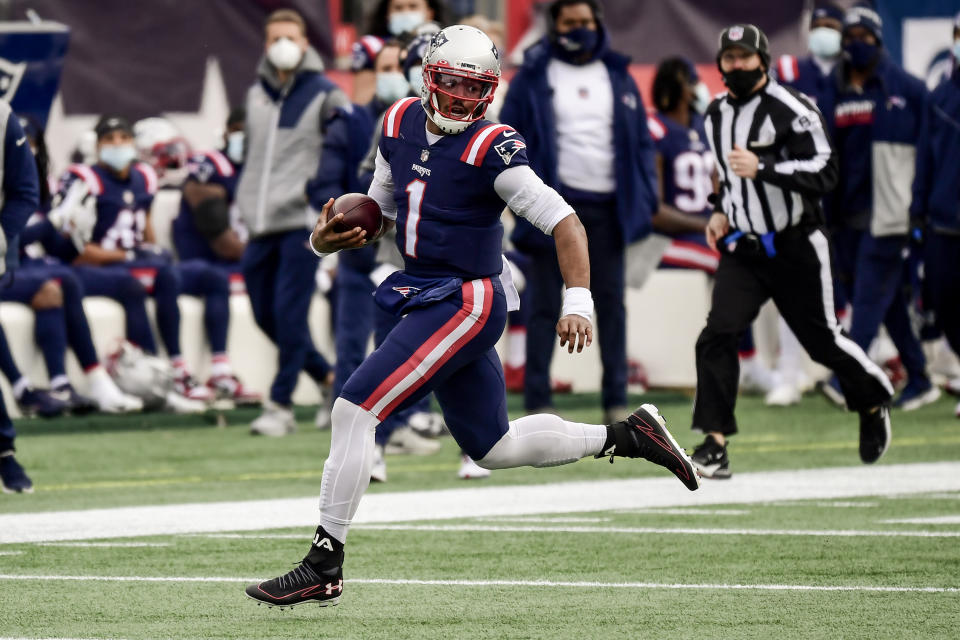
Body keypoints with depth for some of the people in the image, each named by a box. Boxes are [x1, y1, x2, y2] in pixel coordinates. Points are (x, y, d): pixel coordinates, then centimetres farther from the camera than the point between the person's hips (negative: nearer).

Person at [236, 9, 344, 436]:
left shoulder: (323, 94, -2)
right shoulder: (256, 95, 15)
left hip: (302, 220, -6)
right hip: (261, 224, 6)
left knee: (289, 313, -11)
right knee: (266, 314, 7)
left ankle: (281, 404, -5)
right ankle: (328, 377, 24)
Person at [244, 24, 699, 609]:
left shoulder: (492, 149, -15)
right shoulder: (402, 124, 7)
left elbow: (564, 222, -18)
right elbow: (378, 212, 20)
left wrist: (578, 301, -28)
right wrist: (328, 237, 0)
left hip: (466, 303, -9)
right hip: (426, 297, 9)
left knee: (354, 410, -14)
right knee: (494, 447, 17)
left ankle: (323, 569, -8)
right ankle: (626, 436, 30)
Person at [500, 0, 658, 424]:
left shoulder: (617, 76, 11)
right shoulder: (534, 75, 1)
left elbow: (640, 140, 12)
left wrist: (646, 197, 4)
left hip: (607, 206, 3)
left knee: (611, 303, 6)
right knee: (546, 306, 0)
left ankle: (616, 401, 12)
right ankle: (537, 402, 3)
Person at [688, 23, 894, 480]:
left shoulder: (791, 109, -15)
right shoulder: (716, 116, 9)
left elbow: (824, 173, -21)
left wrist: (762, 168, -30)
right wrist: (722, 211, 8)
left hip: (795, 248, -5)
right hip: (742, 249, 5)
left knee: (822, 340, 6)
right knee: (717, 336, -14)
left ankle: (874, 403, 35)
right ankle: (715, 443, -15)